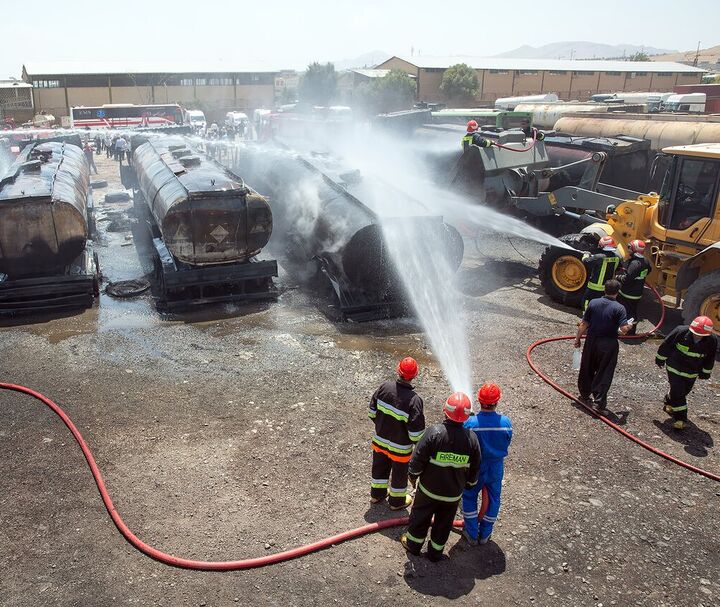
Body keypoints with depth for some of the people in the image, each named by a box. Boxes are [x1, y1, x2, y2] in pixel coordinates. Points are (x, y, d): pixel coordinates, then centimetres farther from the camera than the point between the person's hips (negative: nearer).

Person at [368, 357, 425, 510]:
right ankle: (397, 501, 42)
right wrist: (417, 442, -2)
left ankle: (377, 493, 49)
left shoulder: (384, 387, -18)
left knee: (380, 467, 27)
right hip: (400, 447, -4)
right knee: (399, 473, 21)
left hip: (380, 439, 4)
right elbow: (416, 432, -24)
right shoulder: (414, 400, -31)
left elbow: (372, 412, -4)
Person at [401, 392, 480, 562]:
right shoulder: (471, 438, -16)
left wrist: (413, 476, 2)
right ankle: (435, 552, 39)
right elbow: (475, 468, -3)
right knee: (444, 523, 23)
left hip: (429, 489, -2)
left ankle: (413, 543, 42)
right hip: (454, 493, 2)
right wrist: (469, 484, 16)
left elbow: (418, 459, -17)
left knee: (420, 516, 22)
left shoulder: (433, 432, -26)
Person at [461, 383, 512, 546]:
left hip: (475, 468, -2)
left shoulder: (470, 423, -28)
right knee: (493, 499, 22)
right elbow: (506, 444, -5)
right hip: (496, 468, 2)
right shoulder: (506, 422, -22)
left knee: (469, 497, 21)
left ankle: (472, 534, 31)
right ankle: (485, 534, 37)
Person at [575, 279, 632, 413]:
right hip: (608, 344, -3)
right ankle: (600, 403, 2)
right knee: (604, 374, 4)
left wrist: (577, 339, 10)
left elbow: (584, 324, 0)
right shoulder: (619, 308, -11)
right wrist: (629, 326, 5)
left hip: (591, 341, 3)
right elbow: (624, 329, -18)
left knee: (587, 369, 19)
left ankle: (585, 394, 34)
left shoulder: (593, 303, -2)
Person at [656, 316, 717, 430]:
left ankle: (669, 404, 46)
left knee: (684, 391, 17)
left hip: (692, 372, 3)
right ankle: (680, 418, 4)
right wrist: (660, 359, 0)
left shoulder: (712, 341, -19)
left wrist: (705, 372, 10)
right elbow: (666, 344, -10)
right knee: (678, 392, -8)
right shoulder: (681, 331, -28)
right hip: (675, 367, -3)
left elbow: (710, 359, 1)